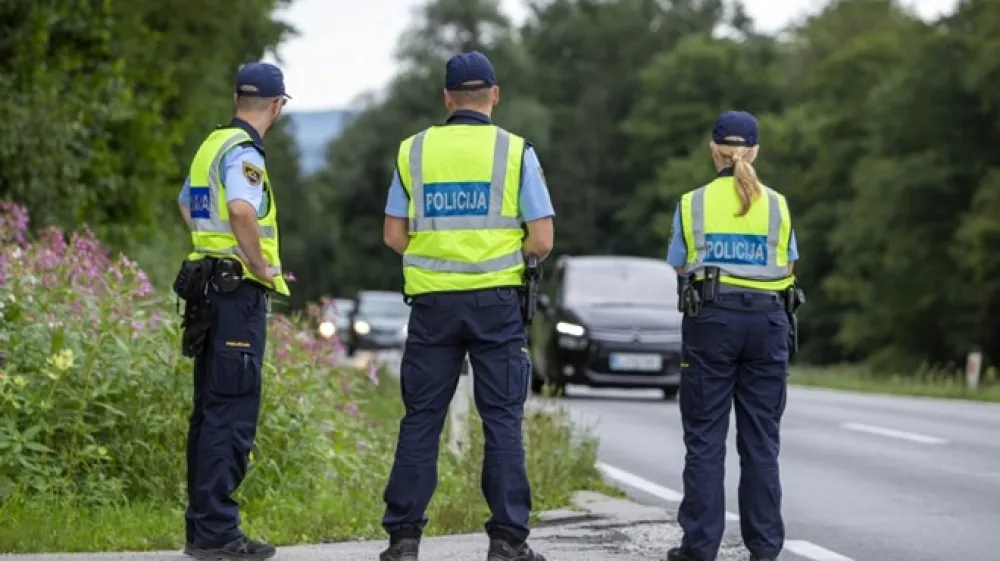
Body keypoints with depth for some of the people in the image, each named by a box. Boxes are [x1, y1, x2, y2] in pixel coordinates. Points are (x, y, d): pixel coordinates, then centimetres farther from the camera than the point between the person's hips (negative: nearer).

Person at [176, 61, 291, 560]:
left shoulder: (212, 145, 15)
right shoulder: (243, 153, -14)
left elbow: (187, 206, 31)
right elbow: (242, 210, -32)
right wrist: (262, 266, -19)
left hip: (211, 285, 10)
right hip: (240, 292, -10)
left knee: (210, 411, 13)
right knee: (232, 415, -8)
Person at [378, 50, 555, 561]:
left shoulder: (414, 150, 4)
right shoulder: (515, 152, -2)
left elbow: (394, 236, 6)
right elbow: (542, 241, -4)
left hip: (432, 302, 2)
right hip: (496, 302, -2)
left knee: (421, 419, 6)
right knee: (502, 420, 3)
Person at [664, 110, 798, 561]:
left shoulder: (693, 204, 0)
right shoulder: (777, 205, 4)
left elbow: (678, 266, 9)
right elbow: (788, 267, 11)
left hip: (711, 320, -1)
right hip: (766, 320, 1)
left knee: (705, 439, 2)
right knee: (761, 439, 6)